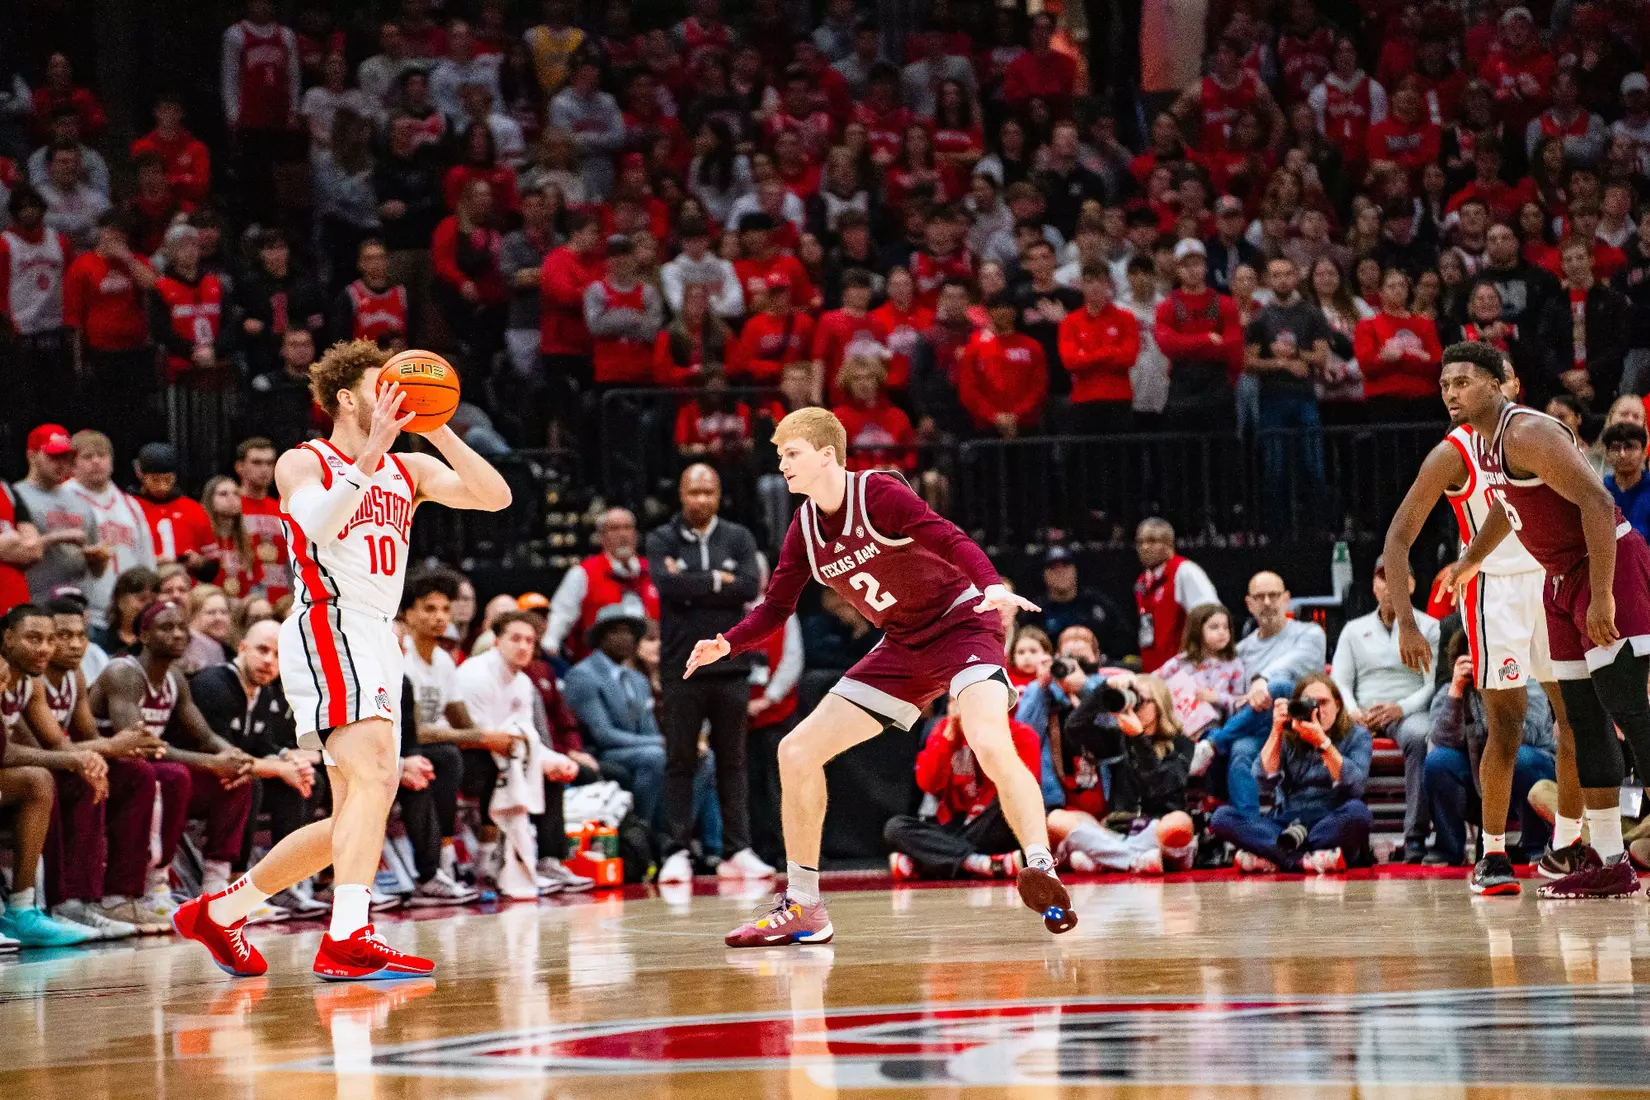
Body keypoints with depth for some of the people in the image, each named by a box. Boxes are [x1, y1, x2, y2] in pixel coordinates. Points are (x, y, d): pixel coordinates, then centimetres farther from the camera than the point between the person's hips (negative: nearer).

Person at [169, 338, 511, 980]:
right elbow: (317, 524, -20)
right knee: (374, 776, -27)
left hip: (377, 641, 8)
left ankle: (218, 912, 24)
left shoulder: (410, 470, 19)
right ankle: (347, 940, -38)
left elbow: (495, 497, 6)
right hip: (328, 630, -8)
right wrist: (368, 458, -25)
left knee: (353, 819, 11)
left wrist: (437, 431, -3)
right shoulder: (304, 464, 2)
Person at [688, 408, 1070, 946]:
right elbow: (776, 606, 10)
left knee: (991, 745, -35)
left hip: (960, 623, -7)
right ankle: (801, 910, 10)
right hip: (902, 647, 8)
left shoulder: (878, 493, -18)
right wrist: (727, 644, -7)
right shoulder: (805, 528, 2)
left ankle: (1042, 869, -29)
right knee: (797, 752, 1)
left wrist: (993, 587, -45)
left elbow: (950, 540, -27)